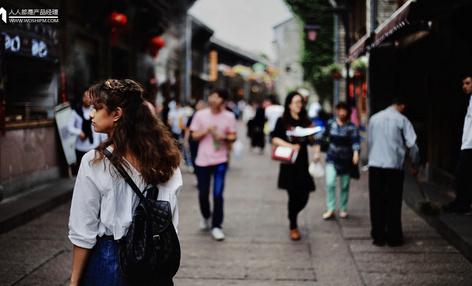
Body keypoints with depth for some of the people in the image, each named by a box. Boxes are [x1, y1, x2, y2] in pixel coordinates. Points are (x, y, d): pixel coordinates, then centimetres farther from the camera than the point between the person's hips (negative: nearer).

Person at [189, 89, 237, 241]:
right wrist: (207, 130, -15)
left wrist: (224, 137, -14)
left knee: (218, 194, -8)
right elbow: (194, 136, 2)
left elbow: (233, 136, 6)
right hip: (202, 159, 1)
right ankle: (205, 216, 38)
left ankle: (216, 226, 4)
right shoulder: (200, 115, 1)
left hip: (220, 161, -1)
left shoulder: (229, 117, 0)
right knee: (203, 194, 8)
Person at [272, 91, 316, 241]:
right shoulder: (282, 121, 1)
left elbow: (312, 143, 13)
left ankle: (293, 217, 31)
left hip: (303, 163, 4)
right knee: (293, 196, -3)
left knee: (303, 197, 2)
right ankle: (293, 227, 14)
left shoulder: (305, 121, 11)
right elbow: (275, 139, -6)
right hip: (288, 164, -4)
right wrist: (290, 146, -17)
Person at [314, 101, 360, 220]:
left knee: (344, 186, 7)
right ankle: (330, 209, -6)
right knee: (330, 183, -12)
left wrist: (356, 154, -35)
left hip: (346, 160, -1)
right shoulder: (331, 124, 2)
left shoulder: (351, 127, -6)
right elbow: (320, 137, 10)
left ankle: (343, 209, 22)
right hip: (332, 159, 1)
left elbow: (355, 141, -18)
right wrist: (317, 153, 8)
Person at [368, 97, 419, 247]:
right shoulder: (402, 119, -1)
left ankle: (378, 236, 11)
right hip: (394, 165, -3)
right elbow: (412, 144, -3)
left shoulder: (374, 118, 12)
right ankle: (393, 237, 9)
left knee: (376, 202, 8)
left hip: (374, 164, 3)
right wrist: (414, 165, 10)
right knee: (394, 203, 5)